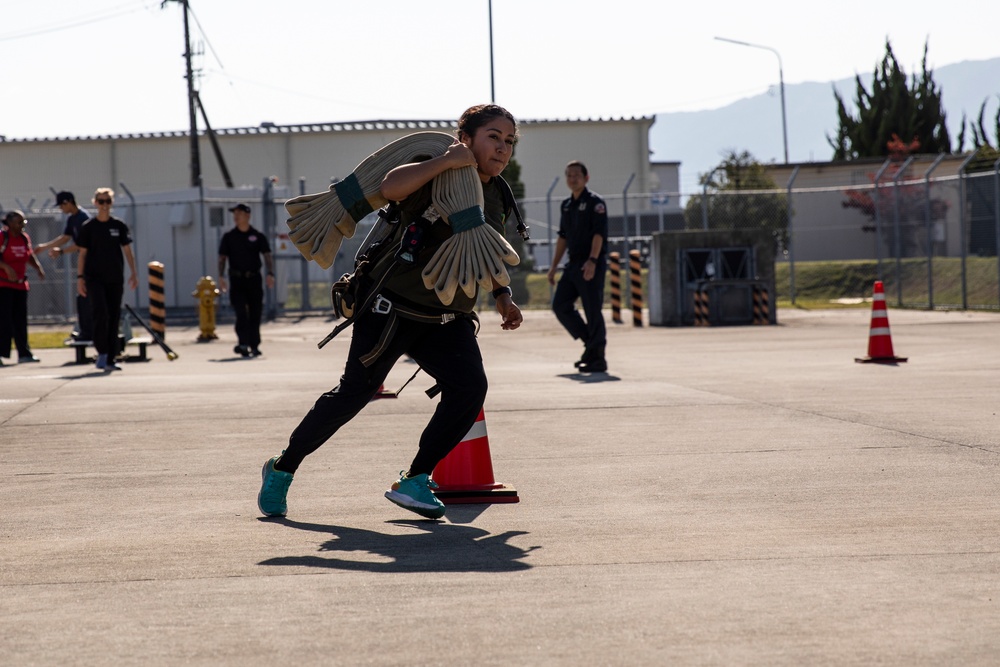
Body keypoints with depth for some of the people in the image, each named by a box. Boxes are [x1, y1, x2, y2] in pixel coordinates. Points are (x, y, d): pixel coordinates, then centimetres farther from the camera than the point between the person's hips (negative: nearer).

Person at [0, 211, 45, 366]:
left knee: (20, 320, 9)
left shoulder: (25, 238, 10)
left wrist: (38, 267, 8)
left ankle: (24, 354, 13)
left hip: (20, 284, 7)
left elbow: (30, 255, 23)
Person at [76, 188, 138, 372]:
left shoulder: (119, 226, 7)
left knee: (114, 317, 4)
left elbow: (127, 251, 8)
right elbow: (82, 254, 4)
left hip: (115, 279, 2)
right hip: (95, 278, -2)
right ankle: (102, 353, -8)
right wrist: (80, 277, -2)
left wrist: (133, 274, 0)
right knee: (101, 313, -18)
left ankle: (110, 359, 10)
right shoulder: (88, 227, 2)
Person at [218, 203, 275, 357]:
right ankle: (243, 344, -17)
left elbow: (267, 256, 1)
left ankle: (254, 346, 12)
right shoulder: (228, 237, 7)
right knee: (241, 313, -12)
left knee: (255, 314, 4)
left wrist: (270, 274, -14)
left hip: (254, 279, 1)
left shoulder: (258, 236, 6)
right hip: (237, 280, -1)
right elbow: (222, 258, 6)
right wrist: (221, 277, -8)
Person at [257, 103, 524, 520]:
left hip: (447, 320, 6)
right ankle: (282, 469, 18)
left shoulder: (497, 197, 9)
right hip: (393, 309, -6)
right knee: (355, 392, -2)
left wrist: (501, 294, 12)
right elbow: (391, 187, -36)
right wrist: (446, 162, -38)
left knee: (469, 386, -17)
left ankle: (414, 481, -5)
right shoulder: (436, 178, -14)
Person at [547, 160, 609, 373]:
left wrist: (592, 261, -26)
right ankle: (590, 343, 16)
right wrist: (554, 266, 18)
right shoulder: (566, 205, 16)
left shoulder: (595, 202, -7)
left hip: (592, 265, -8)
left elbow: (599, 233, -16)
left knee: (593, 311, -7)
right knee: (560, 304, 5)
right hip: (573, 264, 8)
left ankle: (597, 358, -1)